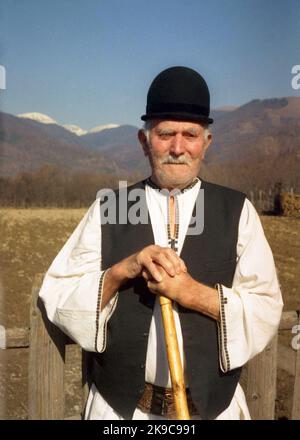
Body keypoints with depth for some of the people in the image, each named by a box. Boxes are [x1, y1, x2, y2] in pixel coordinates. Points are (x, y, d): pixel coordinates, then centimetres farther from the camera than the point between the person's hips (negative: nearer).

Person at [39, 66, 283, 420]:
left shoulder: (237, 211, -3)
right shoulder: (108, 209, -2)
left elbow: (267, 311, -7)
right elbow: (57, 298, -6)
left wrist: (193, 293, -22)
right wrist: (123, 270, -22)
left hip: (214, 406, 1)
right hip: (120, 407, 0)